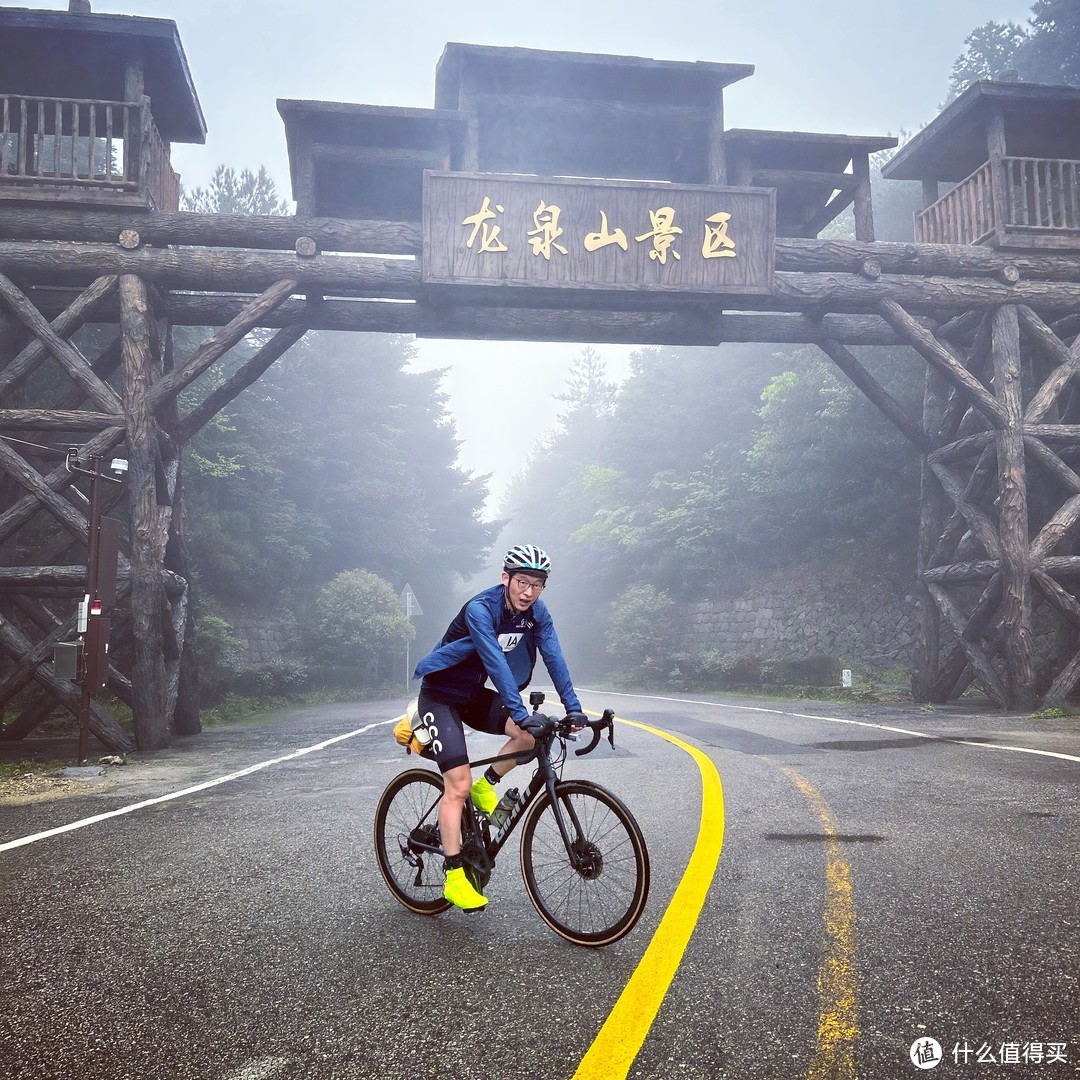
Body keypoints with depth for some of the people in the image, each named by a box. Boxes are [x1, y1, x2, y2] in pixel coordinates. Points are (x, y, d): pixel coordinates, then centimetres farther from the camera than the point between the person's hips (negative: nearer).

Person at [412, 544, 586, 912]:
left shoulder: (536, 611, -8)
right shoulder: (480, 609, -29)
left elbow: (553, 657, -12)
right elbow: (496, 663, -38)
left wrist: (573, 707, -21)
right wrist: (520, 713, -45)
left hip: (474, 695, 6)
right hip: (441, 695, -6)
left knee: (532, 732, -17)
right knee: (458, 785, -14)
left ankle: (486, 787, 6)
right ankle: (454, 877, -6)